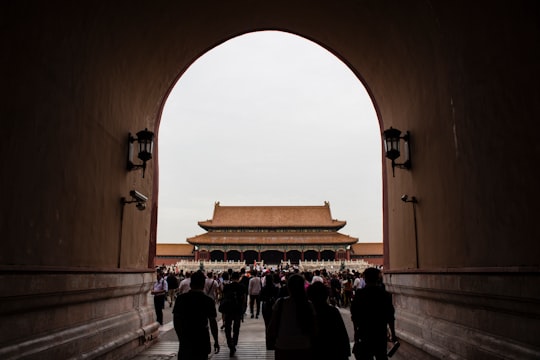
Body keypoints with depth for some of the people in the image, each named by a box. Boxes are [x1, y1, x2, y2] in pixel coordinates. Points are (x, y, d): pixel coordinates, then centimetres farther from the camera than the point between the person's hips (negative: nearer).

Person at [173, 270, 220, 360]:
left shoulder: (181, 298, -3)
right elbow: (213, 322, -7)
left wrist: (180, 337, 10)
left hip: (185, 340, 1)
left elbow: (176, 320, -1)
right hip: (202, 340, -1)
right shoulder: (208, 301, -7)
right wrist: (216, 341, 3)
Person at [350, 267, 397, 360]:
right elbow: (390, 316, 1)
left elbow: (354, 316, -5)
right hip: (381, 333, 3)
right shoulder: (385, 294, -3)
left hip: (364, 333, -2)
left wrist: (356, 330, 7)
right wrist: (393, 333, 11)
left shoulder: (359, 294, -9)